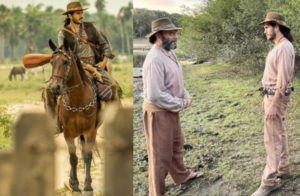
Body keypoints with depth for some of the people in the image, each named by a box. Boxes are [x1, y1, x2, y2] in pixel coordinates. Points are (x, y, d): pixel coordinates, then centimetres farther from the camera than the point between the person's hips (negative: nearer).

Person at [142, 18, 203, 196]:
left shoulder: (170, 54, 5)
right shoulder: (155, 59, -26)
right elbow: (155, 95, -30)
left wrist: (186, 97, -3)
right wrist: (181, 104, -18)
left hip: (172, 109, 10)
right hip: (159, 111, -10)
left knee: (177, 145, 28)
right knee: (160, 154, 2)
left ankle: (181, 175, 50)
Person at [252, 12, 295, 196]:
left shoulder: (284, 48, -22)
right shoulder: (277, 47, 12)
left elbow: (282, 79, -26)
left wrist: (273, 105, -26)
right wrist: (267, 98, 24)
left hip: (277, 97, -11)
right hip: (272, 95, 11)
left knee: (272, 138, -9)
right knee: (279, 134, 17)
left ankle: (270, 180, -7)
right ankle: (282, 169, 27)